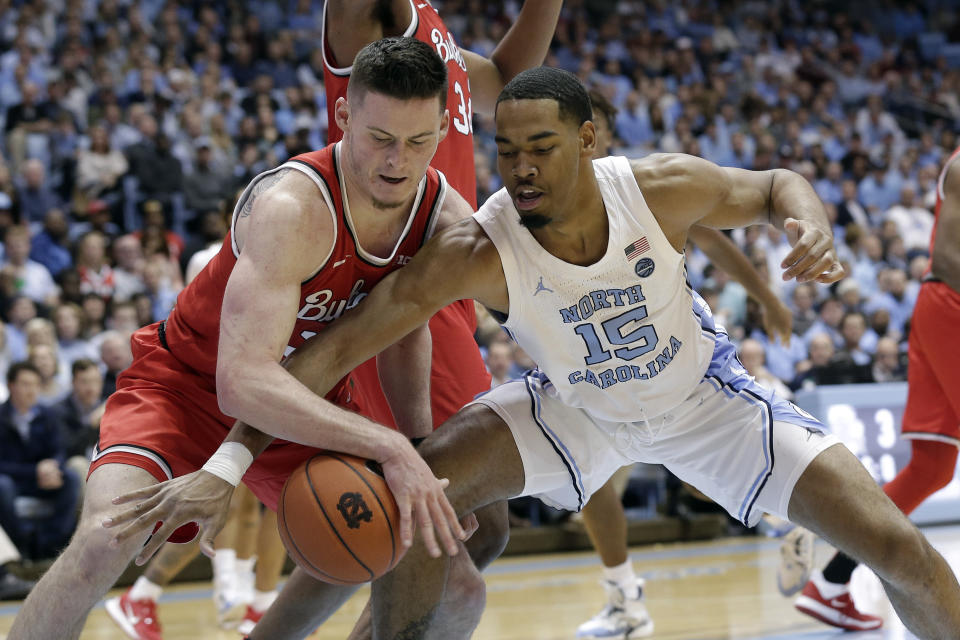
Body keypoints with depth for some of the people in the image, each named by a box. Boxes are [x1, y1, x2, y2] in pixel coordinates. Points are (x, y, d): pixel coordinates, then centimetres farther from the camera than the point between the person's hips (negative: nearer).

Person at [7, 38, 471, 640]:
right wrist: (388, 448, -48)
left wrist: (419, 448, -7)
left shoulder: (448, 219, -13)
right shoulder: (292, 207, -34)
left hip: (314, 398, 6)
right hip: (190, 385, -6)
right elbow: (242, 381, -43)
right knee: (107, 537, -33)